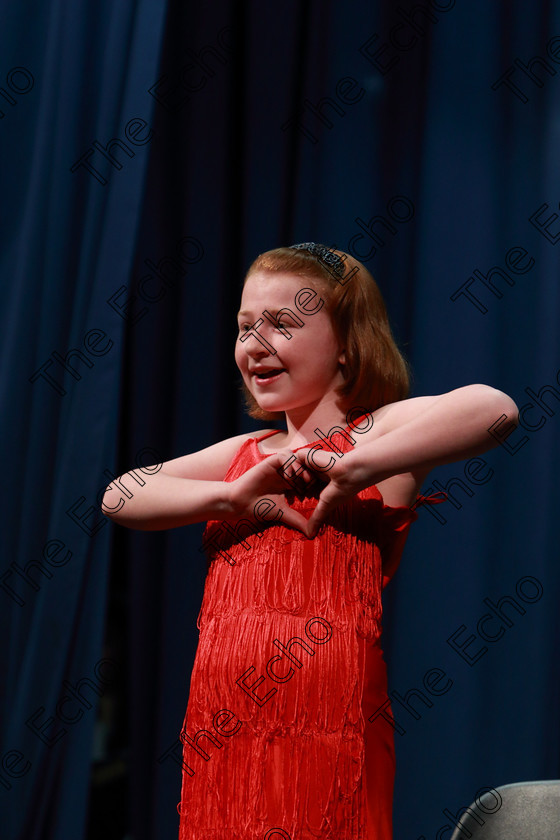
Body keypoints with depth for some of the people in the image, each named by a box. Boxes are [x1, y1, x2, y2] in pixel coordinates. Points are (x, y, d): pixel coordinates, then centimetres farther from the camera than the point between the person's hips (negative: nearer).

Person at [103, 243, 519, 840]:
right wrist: (231, 496, -4)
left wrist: (352, 468, -19)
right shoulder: (244, 455, 18)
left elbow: (493, 408, -20)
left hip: (322, 728, -6)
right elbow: (120, 498, 12)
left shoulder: (376, 431, -1)